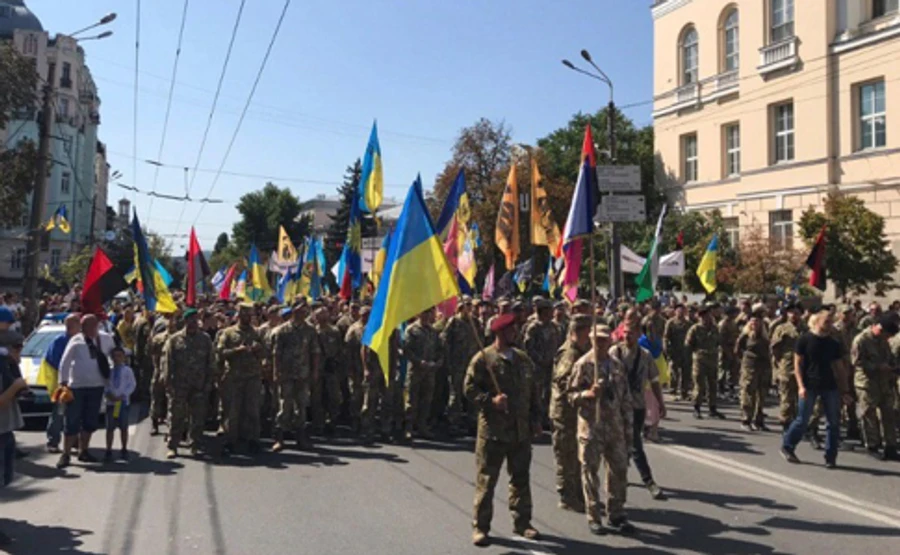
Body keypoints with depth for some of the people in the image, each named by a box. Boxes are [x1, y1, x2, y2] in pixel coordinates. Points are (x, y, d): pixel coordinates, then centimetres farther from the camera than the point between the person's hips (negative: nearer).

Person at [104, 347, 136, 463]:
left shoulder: (127, 370, -1)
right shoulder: (108, 370, 4)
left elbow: (132, 384, -3)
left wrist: (123, 395, -13)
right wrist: (107, 394, -13)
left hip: (123, 401, -1)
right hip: (110, 402, 1)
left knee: (123, 427, 7)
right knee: (110, 427, 3)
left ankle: (124, 450, 18)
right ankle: (109, 451, 8)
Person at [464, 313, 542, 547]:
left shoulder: (523, 359, 10)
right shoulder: (483, 359, -8)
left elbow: (534, 390, 14)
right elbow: (469, 388, -9)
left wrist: (536, 418, 9)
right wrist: (491, 400, -21)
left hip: (521, 429, 5)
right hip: (493, 429, -5)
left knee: (521, 478, 14)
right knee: (486, 480, 2)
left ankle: (522, 521, 28)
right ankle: (480, 526, 13)